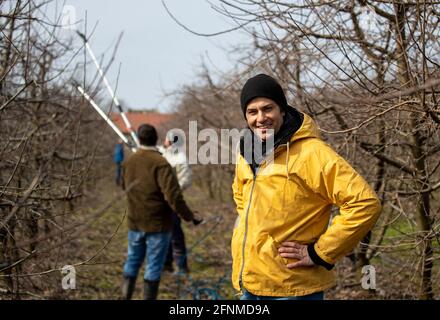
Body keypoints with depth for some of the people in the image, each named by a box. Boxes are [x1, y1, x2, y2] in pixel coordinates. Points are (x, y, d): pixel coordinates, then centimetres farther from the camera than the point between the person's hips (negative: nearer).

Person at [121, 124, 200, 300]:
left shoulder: (128, 161, 1)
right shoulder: (160, 163, -20)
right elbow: (173, 196, -25)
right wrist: (188, 215, -14)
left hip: (135, 222, 6)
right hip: (158, 224, -6)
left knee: (132, 261, 20)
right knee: (154, 266, 4)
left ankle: (126, 296, 27)